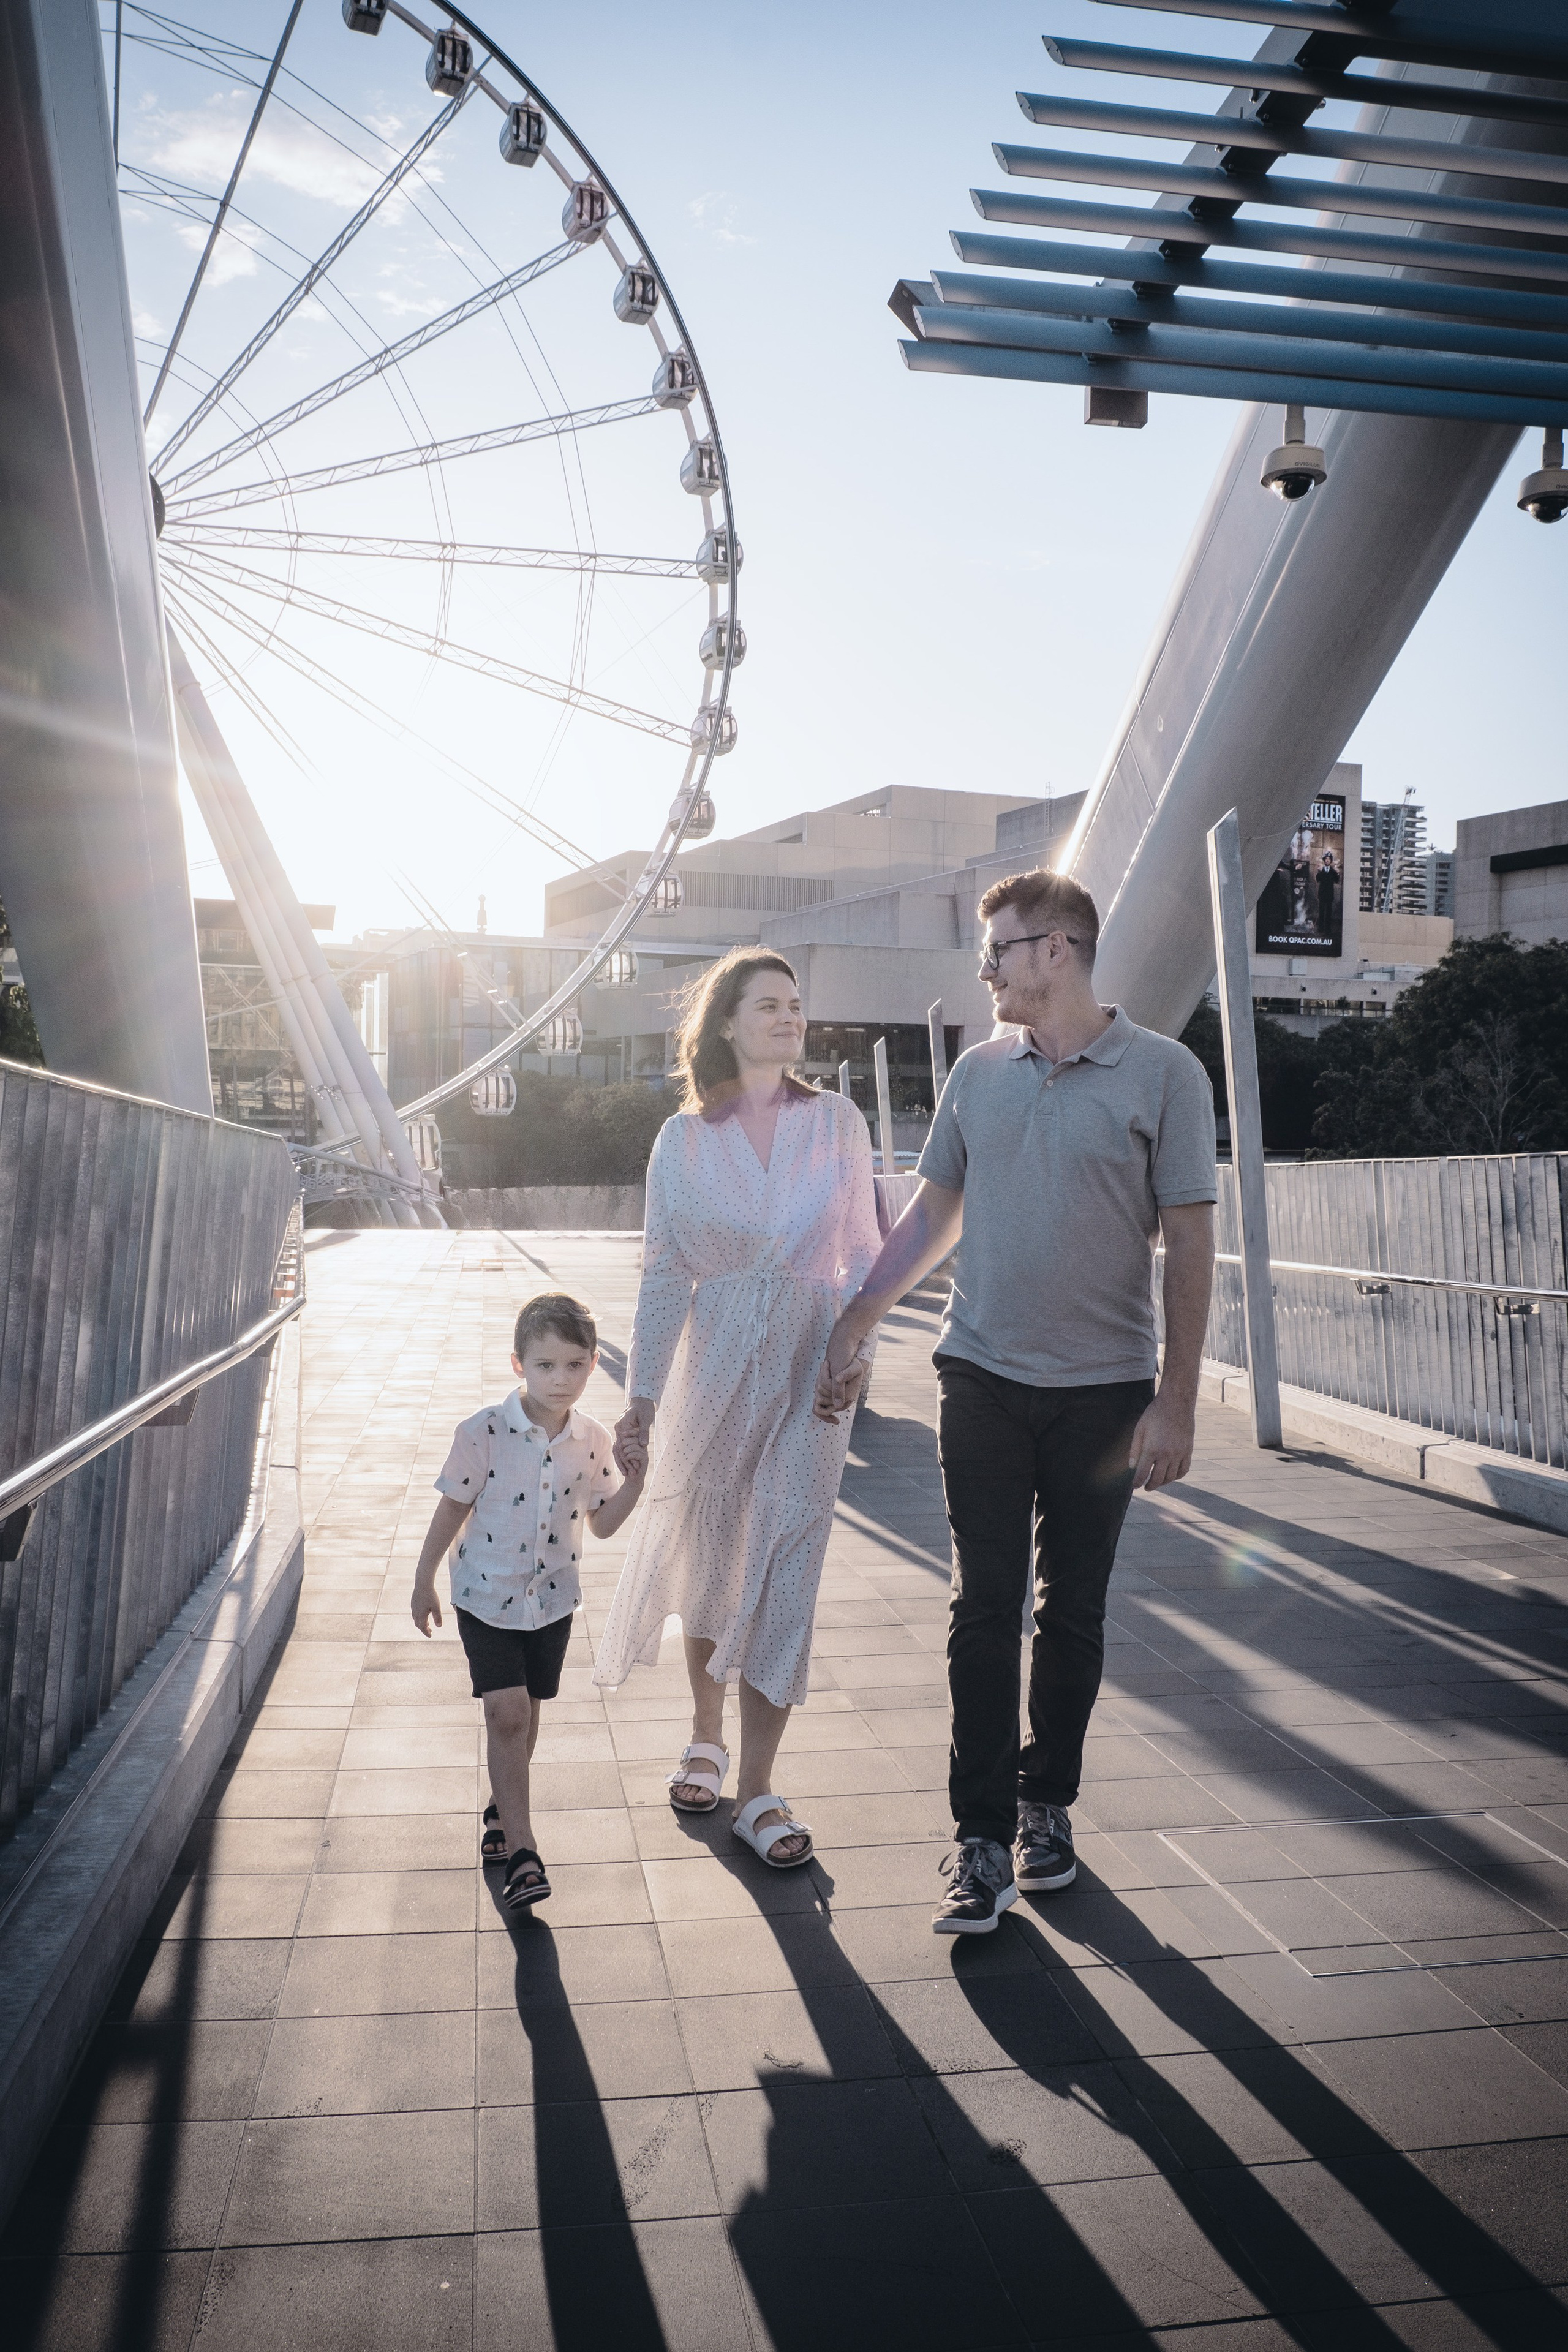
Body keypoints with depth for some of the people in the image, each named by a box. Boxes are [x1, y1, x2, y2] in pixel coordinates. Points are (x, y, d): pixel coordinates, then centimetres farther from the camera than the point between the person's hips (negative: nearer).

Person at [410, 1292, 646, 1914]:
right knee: (506, 1711, -11)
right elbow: (452, 1509, -6)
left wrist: (634, 1481, -12)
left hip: (552, 1596, 3)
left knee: (525, 1711, 15)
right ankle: (520, 1850, -5)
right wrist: (424, 1582, -1)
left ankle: (501, 1810, 39)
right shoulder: (484, 1432, -18)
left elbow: (603, 1523, 4)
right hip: (486, 1592, -3)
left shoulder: (594, 1441, -8)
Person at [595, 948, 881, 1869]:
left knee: (785, 1561, -2)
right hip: (716, 1360, 1)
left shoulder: (838, 1122, 1)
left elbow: (863, 1253, 4)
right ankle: (707, 1736, 34)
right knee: (707, 1550, 11)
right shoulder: (684, 1138, 1)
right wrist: (642, 1395, 0)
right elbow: (665, 1274, 2)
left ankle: (758, 1789, 7)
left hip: (813, 1361, -1)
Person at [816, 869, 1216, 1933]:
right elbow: (932, 1215, 15)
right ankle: (985, 1841, 10)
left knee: (1073, 1612, 10)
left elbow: (1191, 1244, -6)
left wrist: (1176, 1400, -9)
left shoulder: (1163, 1073, -5)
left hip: (1103, 1387, -2)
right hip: (984, 1377, 3)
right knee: (985, 1610, 2)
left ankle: (1047, 1803, 28)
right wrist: (852, 1329, 13)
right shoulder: (980, 1072, 7)